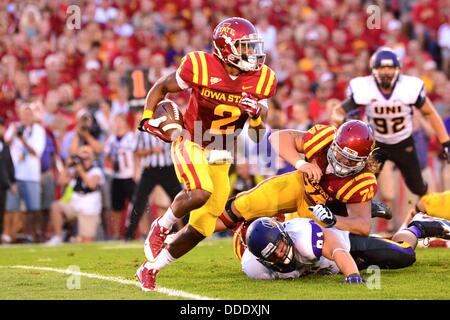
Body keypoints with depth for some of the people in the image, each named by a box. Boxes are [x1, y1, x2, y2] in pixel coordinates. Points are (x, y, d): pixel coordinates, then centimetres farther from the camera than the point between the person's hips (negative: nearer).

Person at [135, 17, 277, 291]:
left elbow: (257, 136, 0)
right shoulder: (201, 67, -16)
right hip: (191, 144, -5)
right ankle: (162, 227, -4)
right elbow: (161, 87, 2)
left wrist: (256, 114, -21)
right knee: (200, 193, -34)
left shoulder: (260, 80, -5)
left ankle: (150, 268, 21)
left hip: (220, 158, 5)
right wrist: (148, 118, -10)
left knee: (200, 230, 3)